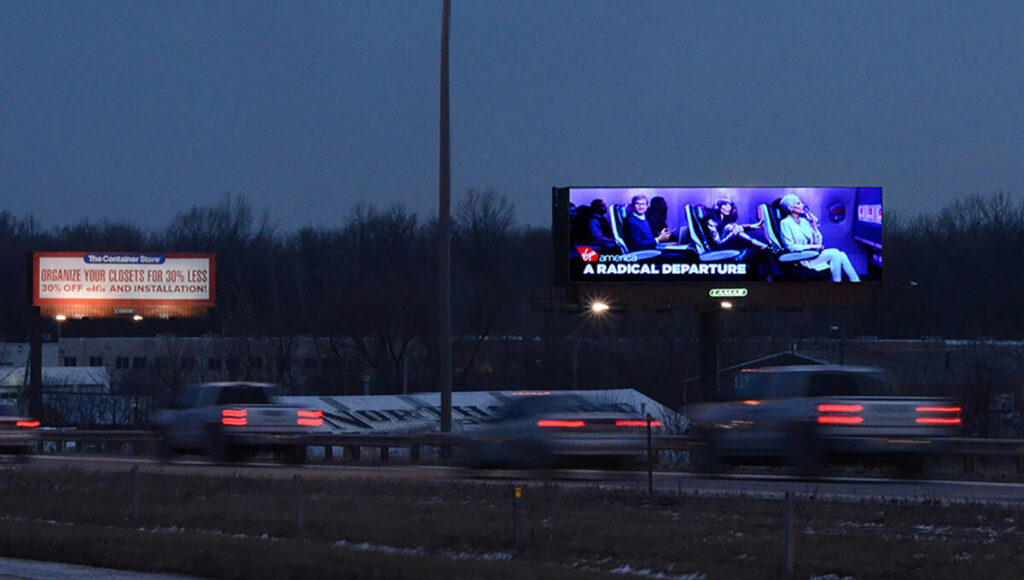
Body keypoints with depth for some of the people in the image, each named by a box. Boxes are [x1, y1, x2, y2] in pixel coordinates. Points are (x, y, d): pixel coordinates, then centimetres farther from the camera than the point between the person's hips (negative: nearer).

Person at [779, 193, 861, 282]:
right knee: (834, 253, -23)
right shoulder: (785, 223, -6)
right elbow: (790, 247, -13)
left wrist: (814, 225, 1)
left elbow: (818, 241, 14)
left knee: (841, 255, -15)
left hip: (813, 254, 7)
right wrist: (812, 247, -16)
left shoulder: (804, 221, 15)